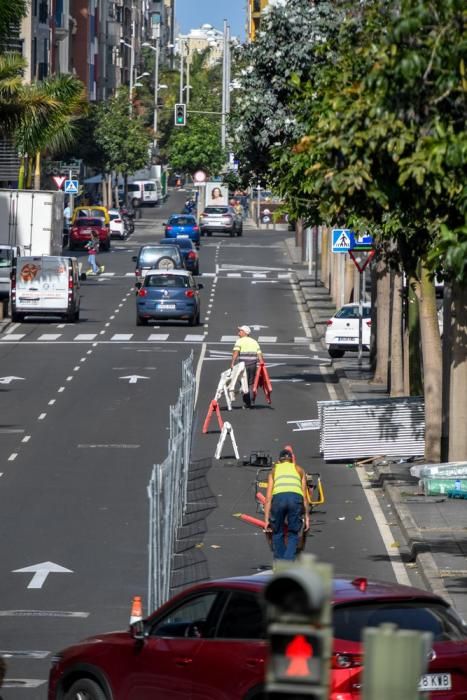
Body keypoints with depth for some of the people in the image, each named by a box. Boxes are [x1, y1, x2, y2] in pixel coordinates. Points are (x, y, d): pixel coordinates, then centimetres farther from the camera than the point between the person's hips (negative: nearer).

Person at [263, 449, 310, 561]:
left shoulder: (274, 470, 30)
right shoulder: (299, 470, 30)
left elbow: (268, 498, 21)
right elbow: (304, 496, 21)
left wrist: (266, 519, 19)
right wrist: (307, 516, 21)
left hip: (279, 497, 0)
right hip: (295, 498, 0)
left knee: (277, 533, 16)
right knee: (293, 535, 9)